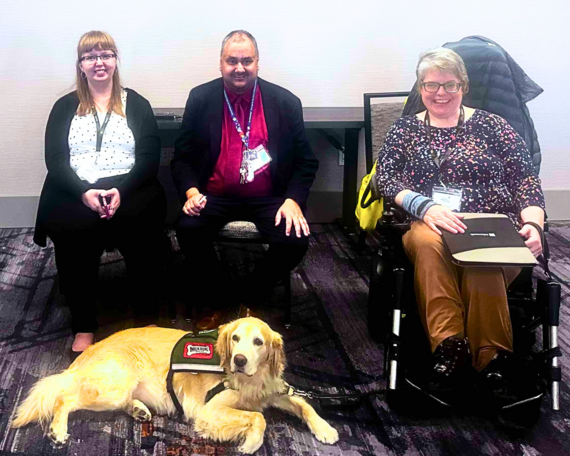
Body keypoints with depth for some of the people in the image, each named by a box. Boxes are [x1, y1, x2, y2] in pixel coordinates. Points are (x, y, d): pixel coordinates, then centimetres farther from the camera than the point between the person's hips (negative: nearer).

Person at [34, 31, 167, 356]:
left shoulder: (137, 104, 15)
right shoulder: (65, 107, 18)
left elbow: (150, 157, 4)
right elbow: (55, 160, 6)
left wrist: (122, 190, -15)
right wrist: (84, 192, -14)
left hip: (128, 188, 0)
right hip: (77, 191, 1)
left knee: (142, 227, -32)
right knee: (70, 231, -31)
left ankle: (148, 320, -15)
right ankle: (84, 327, -17)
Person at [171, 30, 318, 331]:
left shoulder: (286, 103, 0)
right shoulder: (200, 99, 2)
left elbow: (305, 162, 4)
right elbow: (182, 158, 4)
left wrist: (293, 200, -13)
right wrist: (191, 192, -15)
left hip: (268, 198, 0)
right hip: (215, 195, 0)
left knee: (295, 240, -25)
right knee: (188, 229, -28)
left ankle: (249, 300, 4)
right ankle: (214, 302, -1)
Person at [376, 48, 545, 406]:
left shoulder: (492, 127, 16)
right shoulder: (405, 130, 20)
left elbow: (526, 181, 9)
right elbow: (385, 178, 5)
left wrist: (532, 225, -11)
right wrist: (425, 207, -14)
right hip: (428, 226, 1)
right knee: (426, 241, -37)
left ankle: (492, 356, -32)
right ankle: (449, 345, -36)